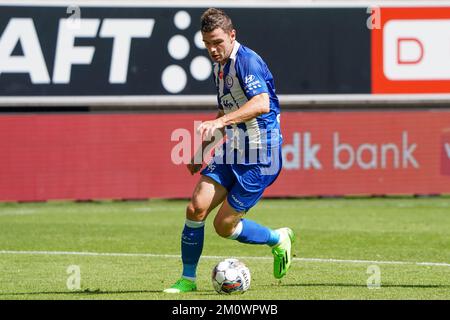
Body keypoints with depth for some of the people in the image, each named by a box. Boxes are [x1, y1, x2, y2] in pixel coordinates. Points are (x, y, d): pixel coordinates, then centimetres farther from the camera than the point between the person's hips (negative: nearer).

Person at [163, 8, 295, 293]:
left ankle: (279, 240, 22)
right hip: (231, 152, 8)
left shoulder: (247, 61, -18)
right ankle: (188, 279, 3)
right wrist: (203, 148, 26)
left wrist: (220, 121, -45)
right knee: (196, 207, -9)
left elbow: (262, 103, -36)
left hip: (260, 158, -8)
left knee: (224, 226, -4)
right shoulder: (220, 67, 11)